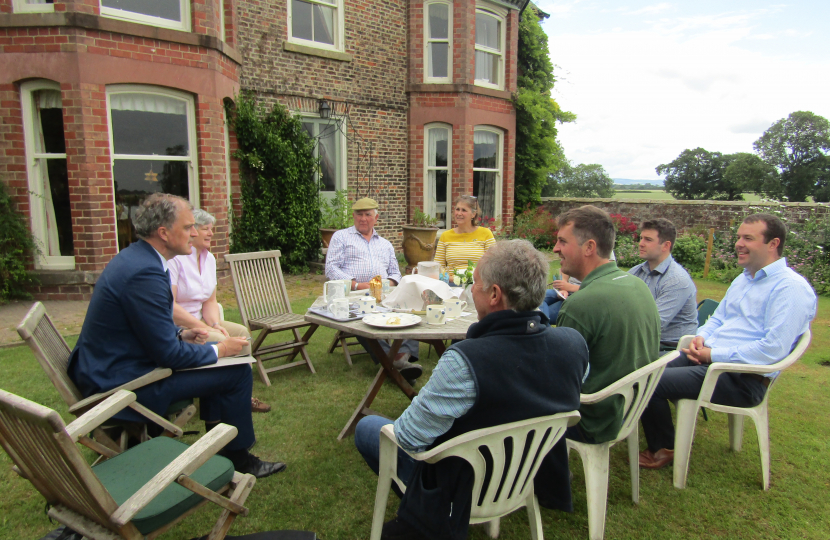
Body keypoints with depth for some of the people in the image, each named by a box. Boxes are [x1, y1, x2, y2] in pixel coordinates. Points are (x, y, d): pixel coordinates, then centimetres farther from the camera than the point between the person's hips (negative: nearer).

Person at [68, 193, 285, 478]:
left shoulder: (133, 257, 5)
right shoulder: (145, 273, -26)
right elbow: (168, 355, -23)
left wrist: (181, 334, 6)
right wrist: (219, 350, -10)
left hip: (105, 369, 11)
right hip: (122, 383, -11)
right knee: (238, 372, -10)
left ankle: (219, 449, 29)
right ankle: (237, 458, 12)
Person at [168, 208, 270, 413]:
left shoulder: (209, 258, 9)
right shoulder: (174, 259, -17)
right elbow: (169, 307, -24)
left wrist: (215, 324, -9)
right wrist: (205, 328, -22)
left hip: (199, 320, 8)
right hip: (174, 327, -8)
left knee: (241, 332, -8)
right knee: (219, 341, -26)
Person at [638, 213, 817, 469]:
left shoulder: (791, 287, -12)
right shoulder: (743, 279, 18)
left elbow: (773, 349, -21)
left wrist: (714, 355, -17)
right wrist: (701, 337, 3)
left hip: (741, 379, -9)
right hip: (708, 357, 9)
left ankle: (664, 449, 7)